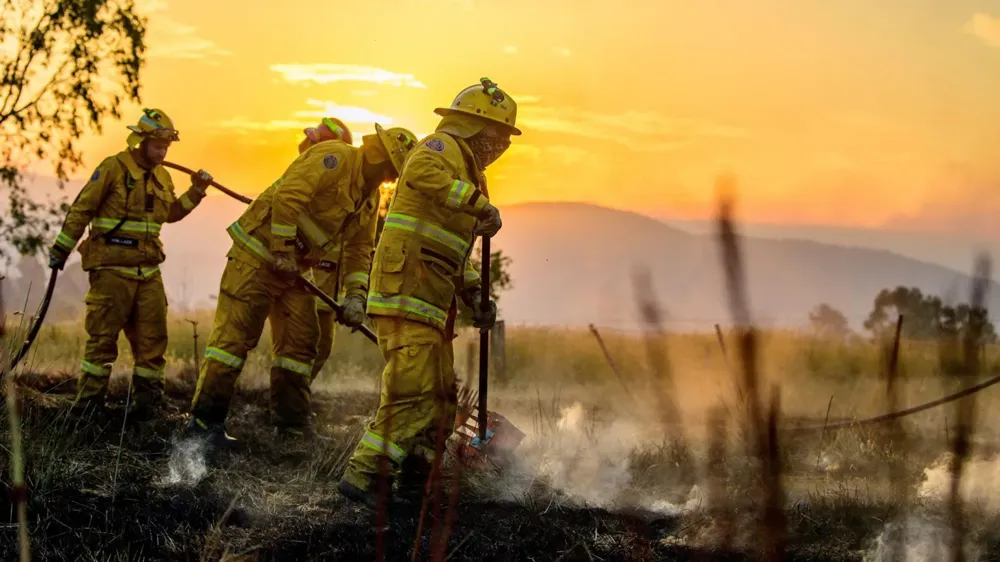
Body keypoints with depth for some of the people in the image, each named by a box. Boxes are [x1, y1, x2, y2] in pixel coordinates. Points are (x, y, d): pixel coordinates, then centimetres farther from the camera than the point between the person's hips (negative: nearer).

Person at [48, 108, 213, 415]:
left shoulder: (163, 178, 14)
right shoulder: (114, 168, -7)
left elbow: (170, 214, 26)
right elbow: (81, 210, -5)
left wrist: (195, 192, 13)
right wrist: (61, 249, -5)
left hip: (148, 269, 7)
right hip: (112, 268, -7)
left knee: (153, 336, 6)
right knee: (103, 336, -3)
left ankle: (147, 401, 15)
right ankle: (88, 403, 4)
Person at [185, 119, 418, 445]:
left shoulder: (370, 196, 11)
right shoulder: (334, 157, -18)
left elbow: (360, 249, 14)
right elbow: (287, 195, -27)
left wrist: (355, 297, 1)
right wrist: (283, 252, -23)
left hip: (292, 269, 9)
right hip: (258, 251, -9)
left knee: (300, 342, 8)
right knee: (235, 334, -10)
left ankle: (292, 424, 15)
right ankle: (205, 419, -7)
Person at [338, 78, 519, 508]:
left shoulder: (464, 170, 29)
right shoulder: (443, 147, -3)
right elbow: (422, 173, -30)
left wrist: (474, 296, 16)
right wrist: (480, 204, -29)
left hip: (431, 303, 11)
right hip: (406, 293, -11)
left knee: (441, 399, 13)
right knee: (413, 394, -18)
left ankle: (412, 485, 21)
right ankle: (362, 475, -17)